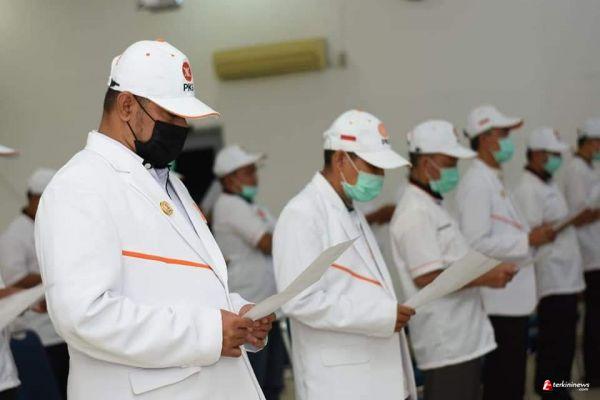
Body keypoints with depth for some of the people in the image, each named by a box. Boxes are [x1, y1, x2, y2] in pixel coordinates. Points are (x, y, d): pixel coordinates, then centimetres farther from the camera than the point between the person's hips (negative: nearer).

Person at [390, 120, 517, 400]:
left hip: (463, 336, 10)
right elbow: (426, 277, -23)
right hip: (445, 342, -10)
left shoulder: (432, 205, 16)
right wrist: (485, 278, -19)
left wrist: (488, 271, 10)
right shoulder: (415, 212, -17)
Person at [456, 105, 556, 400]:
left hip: (513, 296, 10)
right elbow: (476, 243, -23)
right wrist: (528, 240, -19)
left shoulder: (492, 180, 14)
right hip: (500, 300, -10)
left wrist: (532, 235, 7)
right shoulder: (477, 183, -16)